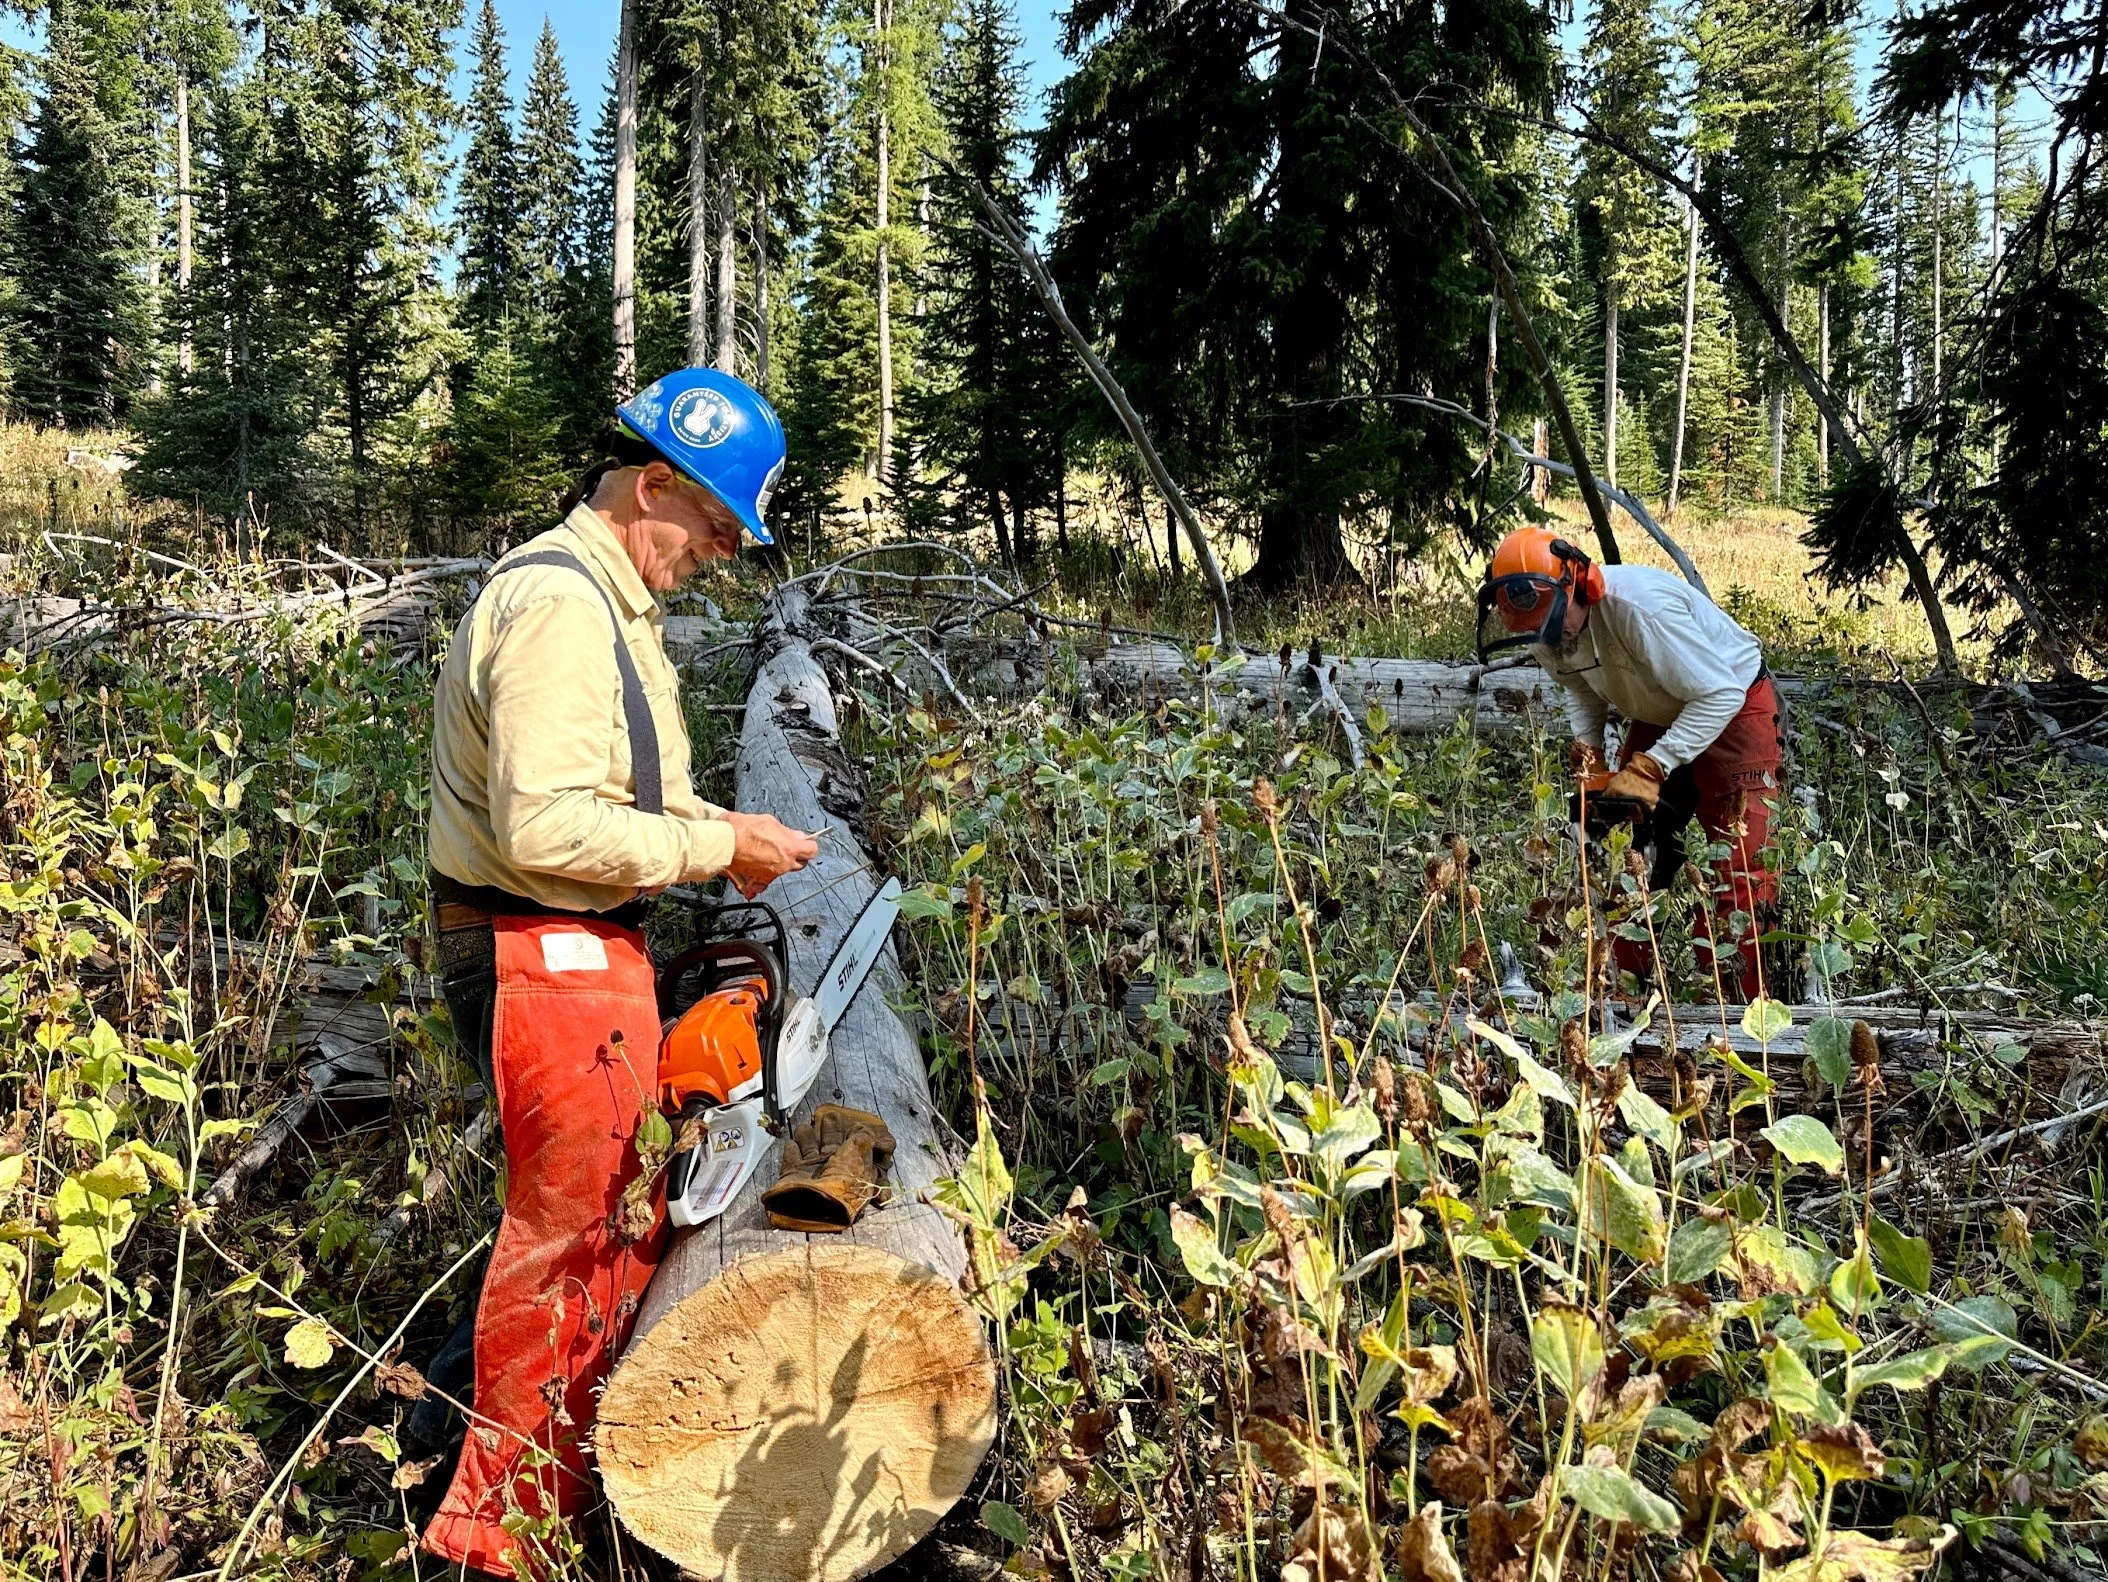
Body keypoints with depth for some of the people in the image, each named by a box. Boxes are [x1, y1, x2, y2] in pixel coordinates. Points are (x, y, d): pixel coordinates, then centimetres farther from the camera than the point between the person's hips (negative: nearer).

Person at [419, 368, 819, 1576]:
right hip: (544, 959, -10)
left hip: (589, 949, 10)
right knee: (581, 1226, 1)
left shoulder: (615, 600, 13)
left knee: (614, 1205, 20)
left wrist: (719, 826, 6)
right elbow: (543, 828, -29)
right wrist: (715, 850, -20)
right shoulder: (557, 605, -21)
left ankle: (457, 1406, 36)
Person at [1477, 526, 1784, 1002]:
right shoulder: (1548, 630, -13)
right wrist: (1588, 748, -7)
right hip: (1658, 718, 8)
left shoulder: (1638, 608, -37)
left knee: (1738, 868, -13)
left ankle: (1740, 1002, -10)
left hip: (1734, 712, -8)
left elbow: (1720, 695, -34)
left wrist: (1649, 768, -35)